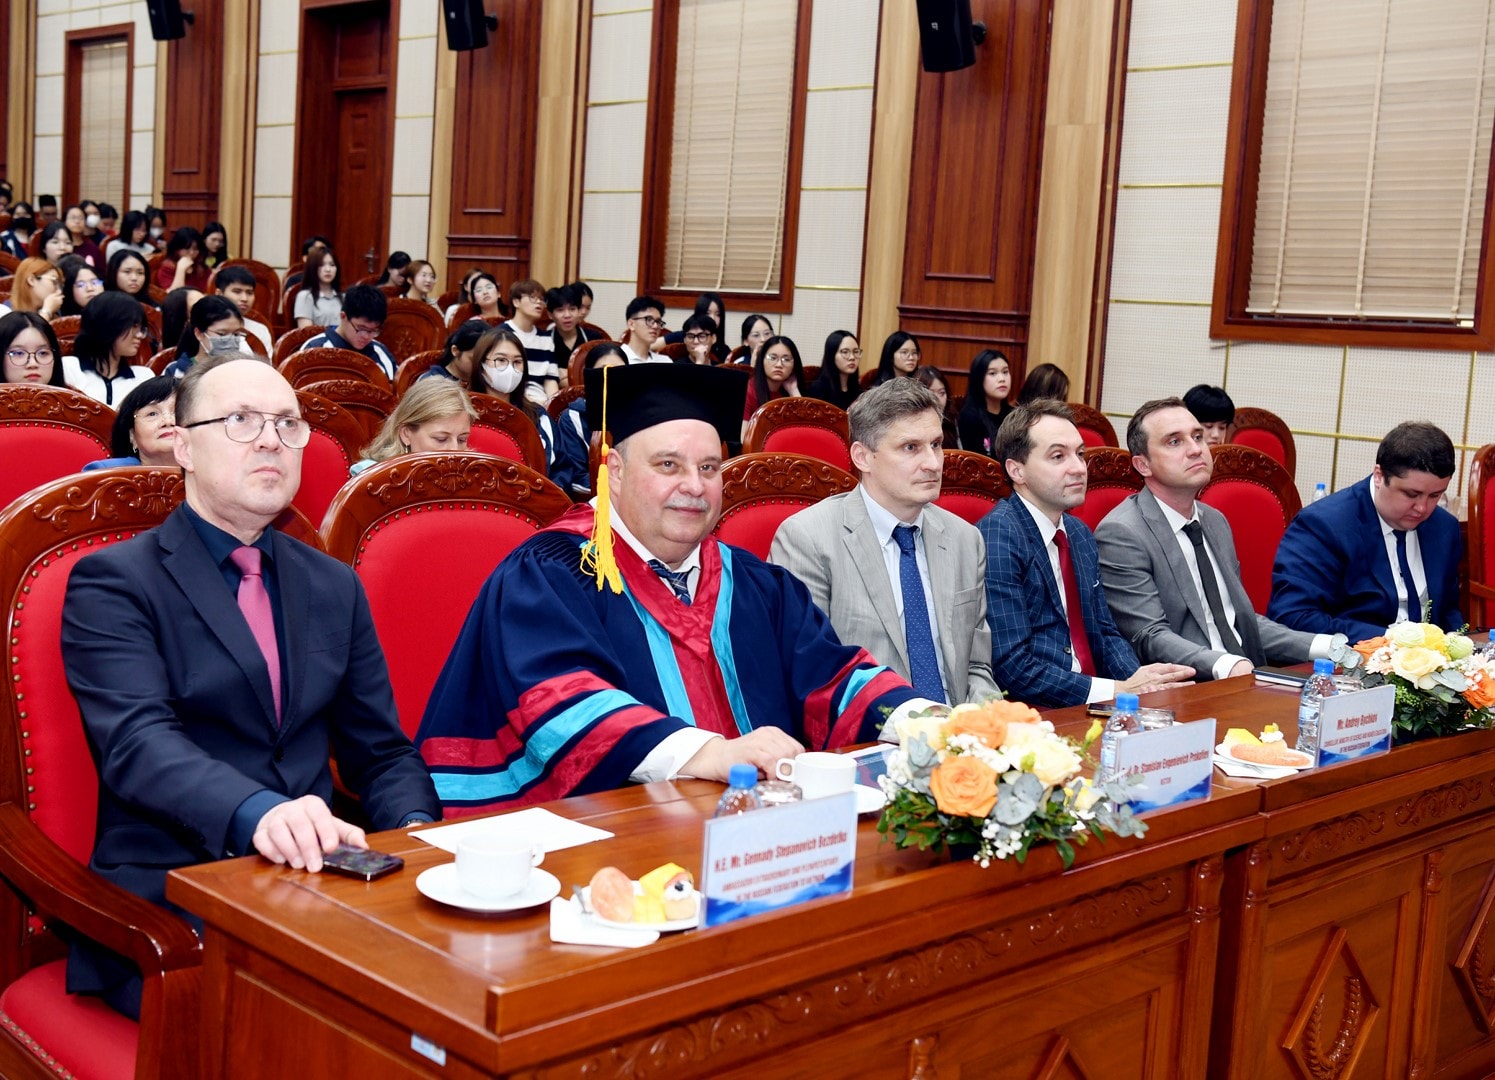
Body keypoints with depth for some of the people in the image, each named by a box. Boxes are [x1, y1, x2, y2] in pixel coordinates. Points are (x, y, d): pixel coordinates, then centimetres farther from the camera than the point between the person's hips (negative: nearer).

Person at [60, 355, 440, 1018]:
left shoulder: (334, 587, 17)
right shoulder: (111, 584, 0)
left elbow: (381, 752, 16)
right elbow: (137, 740, -17)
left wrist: (416, 829, -8)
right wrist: (258, 813, -37)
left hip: (317, 874, 5)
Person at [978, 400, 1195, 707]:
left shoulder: (1080, 535, 13)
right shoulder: (997, 537, -13)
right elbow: (1011, 665, -18)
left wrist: (1142, 681, -3)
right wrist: (1120, 691, -17)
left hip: (1092, 706, 8)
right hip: (1032, 715, -8)